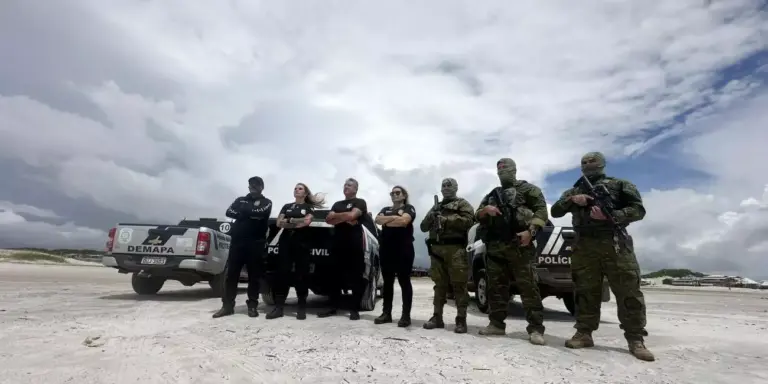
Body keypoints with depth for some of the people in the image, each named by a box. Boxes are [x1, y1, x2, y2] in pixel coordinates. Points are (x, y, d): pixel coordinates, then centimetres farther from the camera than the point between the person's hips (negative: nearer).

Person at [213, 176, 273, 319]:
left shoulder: (266, 202, 9)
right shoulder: (240, 200, 19)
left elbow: (260, 213, -13)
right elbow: (229, 212, 1)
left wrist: (242, 212, -4)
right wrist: (250, 214, -11)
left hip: (256, 243, -3)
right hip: (237, 240, 3)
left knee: (254, 275, 1)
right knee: (232, 273, 2)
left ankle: (252, 306, 8)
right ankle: (227, 305, 10)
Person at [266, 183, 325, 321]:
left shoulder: (309, 207, 11)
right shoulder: (286, 206, 19)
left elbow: (307, 222, -8)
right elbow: (279, 223, 6)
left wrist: (288, 221, -1)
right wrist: (298, 221, -4)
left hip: (301, 243, -2)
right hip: (285, 242, 3)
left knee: (301, 274, -3)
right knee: (282, 272, -4)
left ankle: (302, 308, 2)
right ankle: (278, 307, -1)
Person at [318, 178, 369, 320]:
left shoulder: (360, 202, 4)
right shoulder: (337, 204, 22)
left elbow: (351, 215, -14)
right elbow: (328, 219, 8)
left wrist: (337, 217, 2)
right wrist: (345, 218, -7)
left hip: (354, 244, -6)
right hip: (337, 244, 6)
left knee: (356, 277, -3)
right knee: (336, 276, 8)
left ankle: (355, 309, 2)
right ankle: (333, 307, 15)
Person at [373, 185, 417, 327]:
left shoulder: (409, 208, 5)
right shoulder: (385, 209, 21)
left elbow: (403, 221, -16)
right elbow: (378, 220, 1)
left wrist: (386, 222, -5)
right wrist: (394, 217, -12)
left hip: (404, 249, -5)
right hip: (386, 249, 5)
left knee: (404, 281, -2)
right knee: (387, 282, 8)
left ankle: (406, 315, 1)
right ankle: (386, 313, 14)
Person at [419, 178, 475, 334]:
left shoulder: (462, 204, 9)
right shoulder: (436, 207, 25)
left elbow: (468, 221, -9)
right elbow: (423, 227, 19)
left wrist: (445, 219, -10)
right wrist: (430, 217, -2)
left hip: (455, 249, -5)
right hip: (436, 249, 5)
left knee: (459, 285, -5)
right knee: (439, 285, 7)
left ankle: (461, 320, -2)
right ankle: (437, 317, 11)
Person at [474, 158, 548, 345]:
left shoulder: (527, 189, 9)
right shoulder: (492, 194, 25)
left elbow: (541, 210, -3)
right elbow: (478, 215, 21)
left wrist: (530, 231, -17)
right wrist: (486, 209, -3)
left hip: (518, 245, -5)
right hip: (494, 246, 6)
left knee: (528, 286, -6)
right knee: (496, 287, 7)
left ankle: (536, 329, -3)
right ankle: (496, 324, 14)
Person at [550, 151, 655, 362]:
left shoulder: (619, 185, 11)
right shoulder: (574, 190, 21)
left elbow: (638, 210, 1)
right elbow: (555, 211, 13)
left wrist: (609, 215, -15)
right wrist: (571, 200, -6)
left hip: (615, 244, -2)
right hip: (584, 247, 3)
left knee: (628, 292, -3)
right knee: (585, 291, 3)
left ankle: (636, 340, 4)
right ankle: (584, 334, 8)